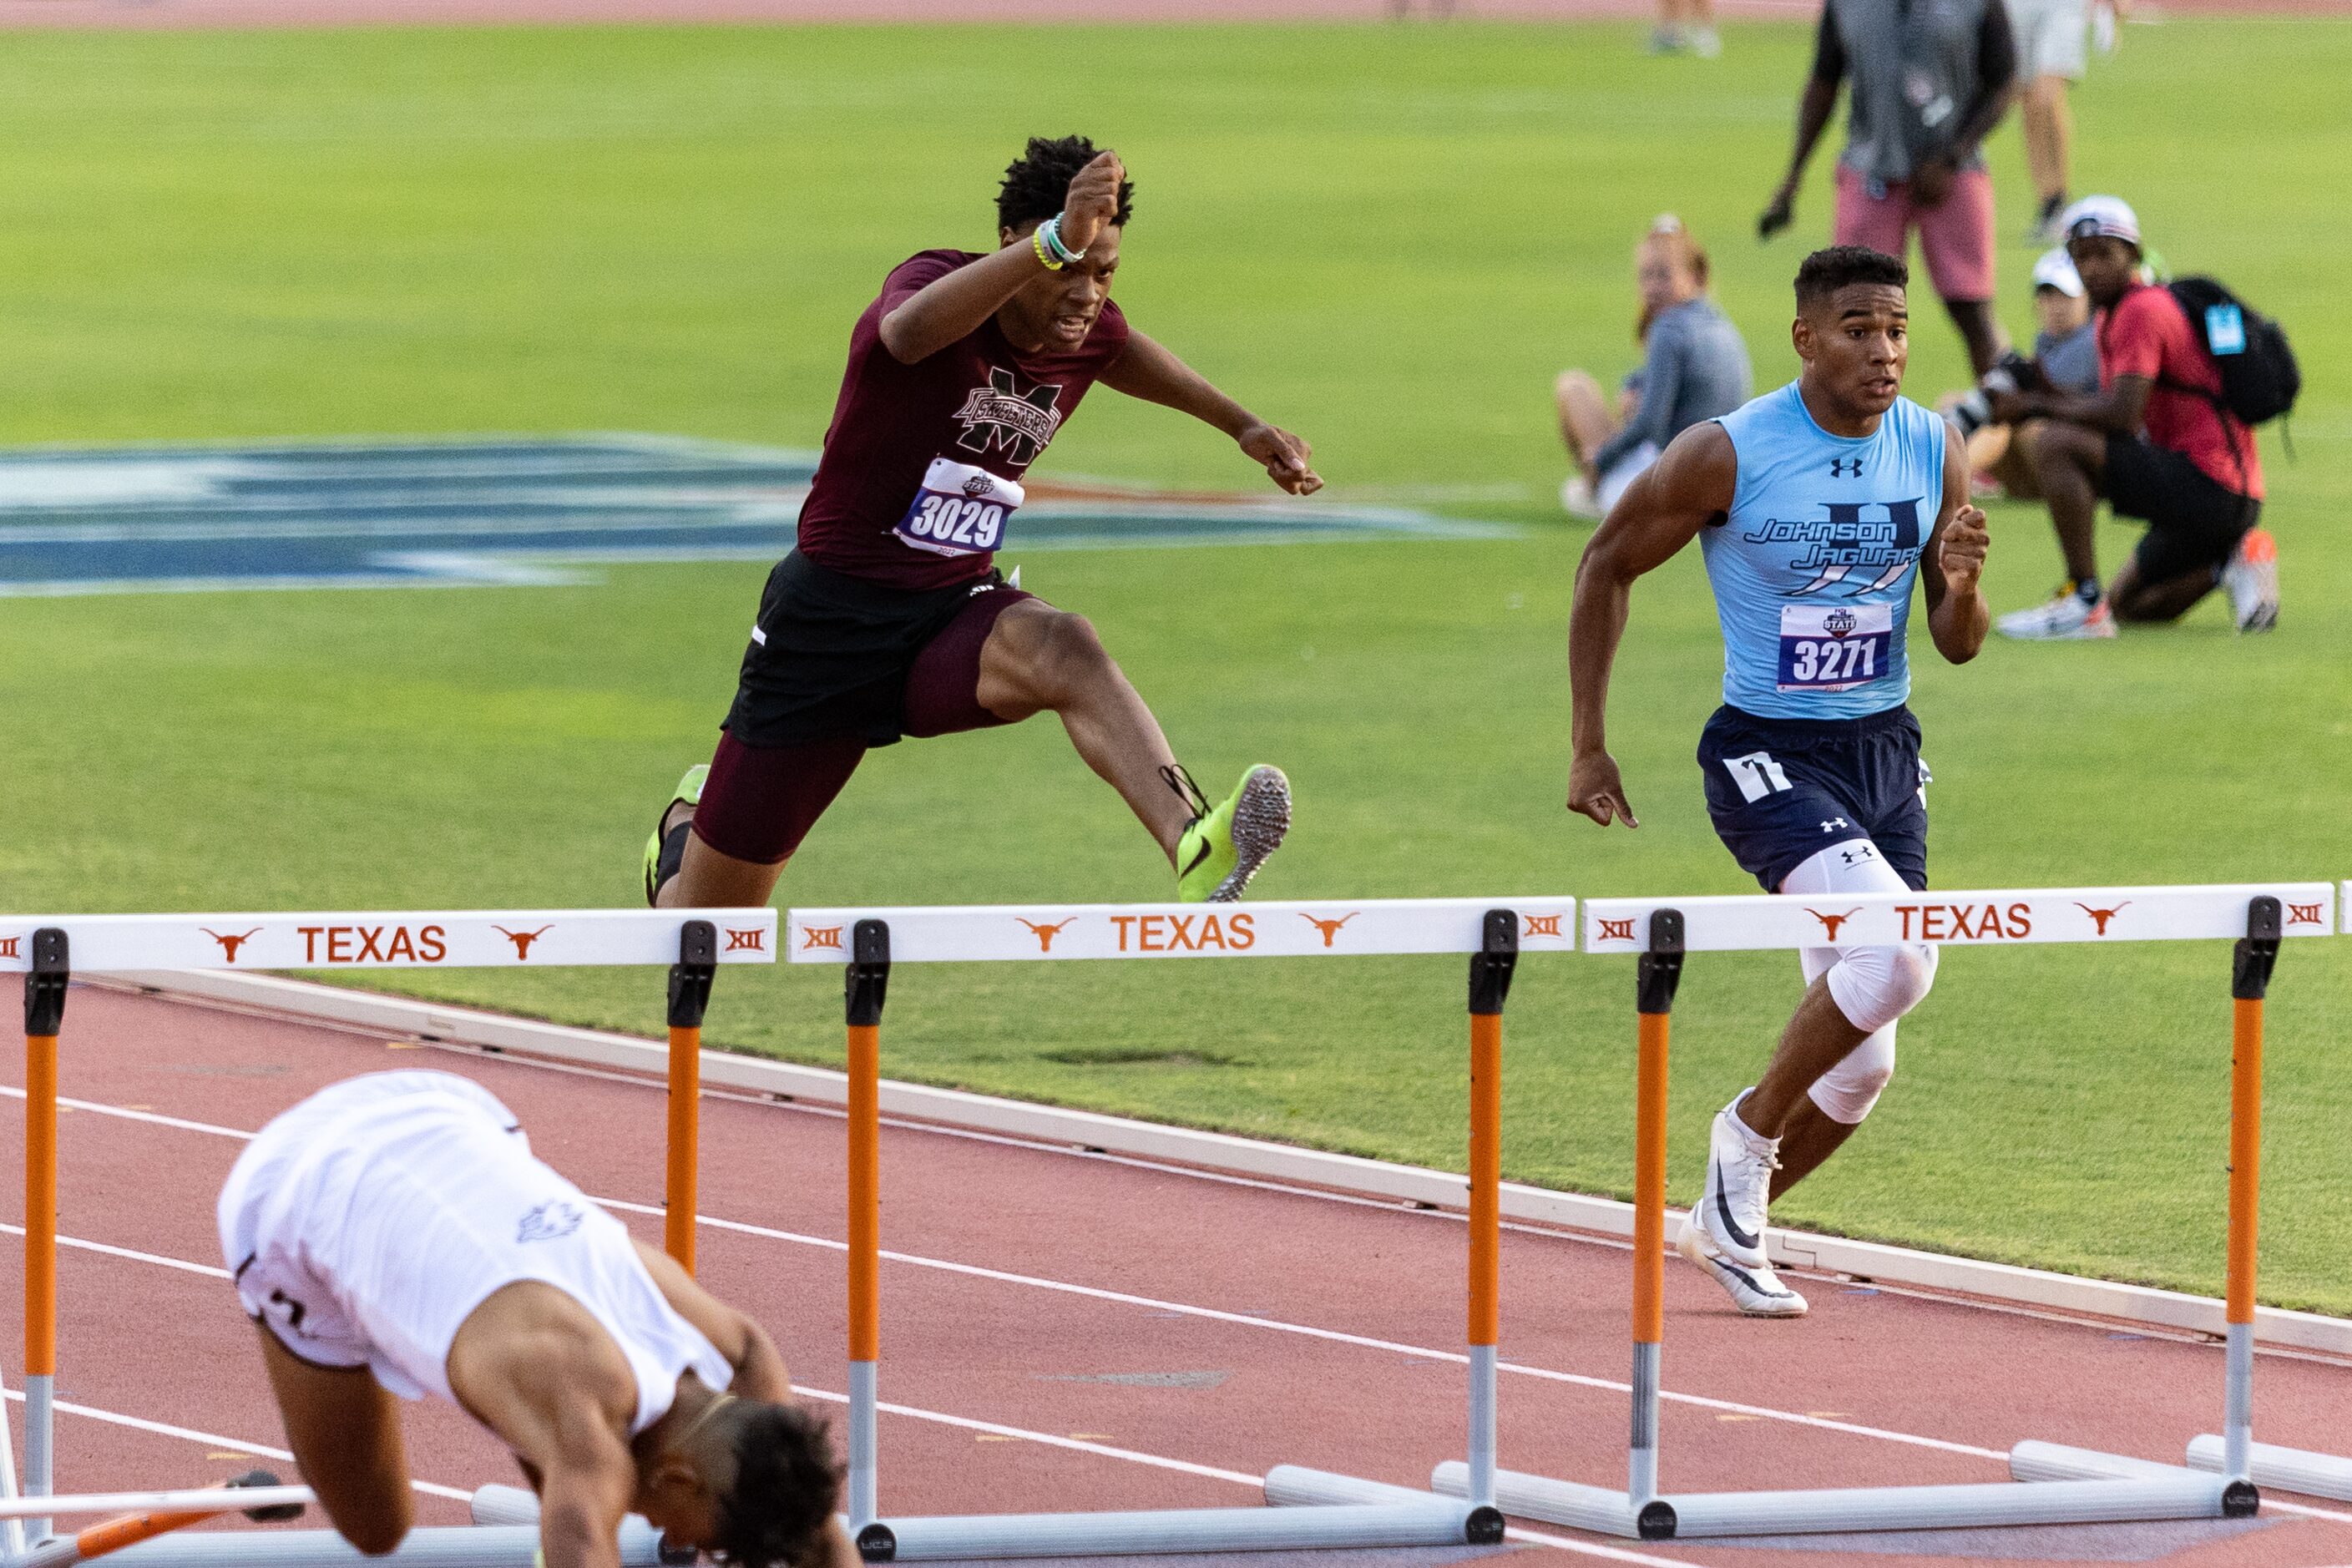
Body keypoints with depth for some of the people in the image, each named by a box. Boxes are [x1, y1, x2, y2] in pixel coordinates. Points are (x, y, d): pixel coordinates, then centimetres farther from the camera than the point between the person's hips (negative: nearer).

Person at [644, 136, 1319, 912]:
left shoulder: (1086, 334, -1)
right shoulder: (937, 283, -21)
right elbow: (910, 330, -50)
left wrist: (1240, 423, 27)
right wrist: (1055, 243, -62)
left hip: (955, 613, 4)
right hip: (833, 617, -4)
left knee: (1063, 648, -36)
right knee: (706, 930, 7)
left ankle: (1197, 848, -58)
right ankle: (686, 827, 47)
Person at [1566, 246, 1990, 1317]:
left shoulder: (1935, 453, -1)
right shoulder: (1726, 455, -14)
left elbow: (1958, 647, 4)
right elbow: (1607, 565, 0)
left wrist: (1961, 585, -20)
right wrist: (1587, 746, -2)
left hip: (1885, 754, 6)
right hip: (1766, 753, -6)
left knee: (1860, 1066, 8)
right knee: (1898, 954, -28)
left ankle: (1722, 1224, 31)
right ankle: (1749, 1132, -4)